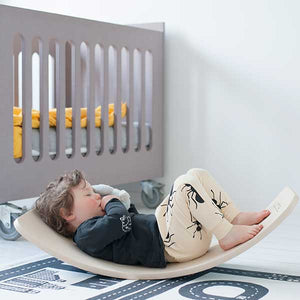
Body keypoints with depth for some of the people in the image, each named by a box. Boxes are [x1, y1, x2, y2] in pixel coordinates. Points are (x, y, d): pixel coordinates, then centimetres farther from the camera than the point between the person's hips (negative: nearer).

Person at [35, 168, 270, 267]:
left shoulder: (98, 226, 25)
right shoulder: (87, 234, -7)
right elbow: (122, 221, -21)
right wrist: (112, 202, -1)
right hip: (171, 244, -11)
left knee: (198, 175, 9)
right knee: (186, 184, -21)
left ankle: (236, 217, -1)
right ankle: (226, 234, -21)